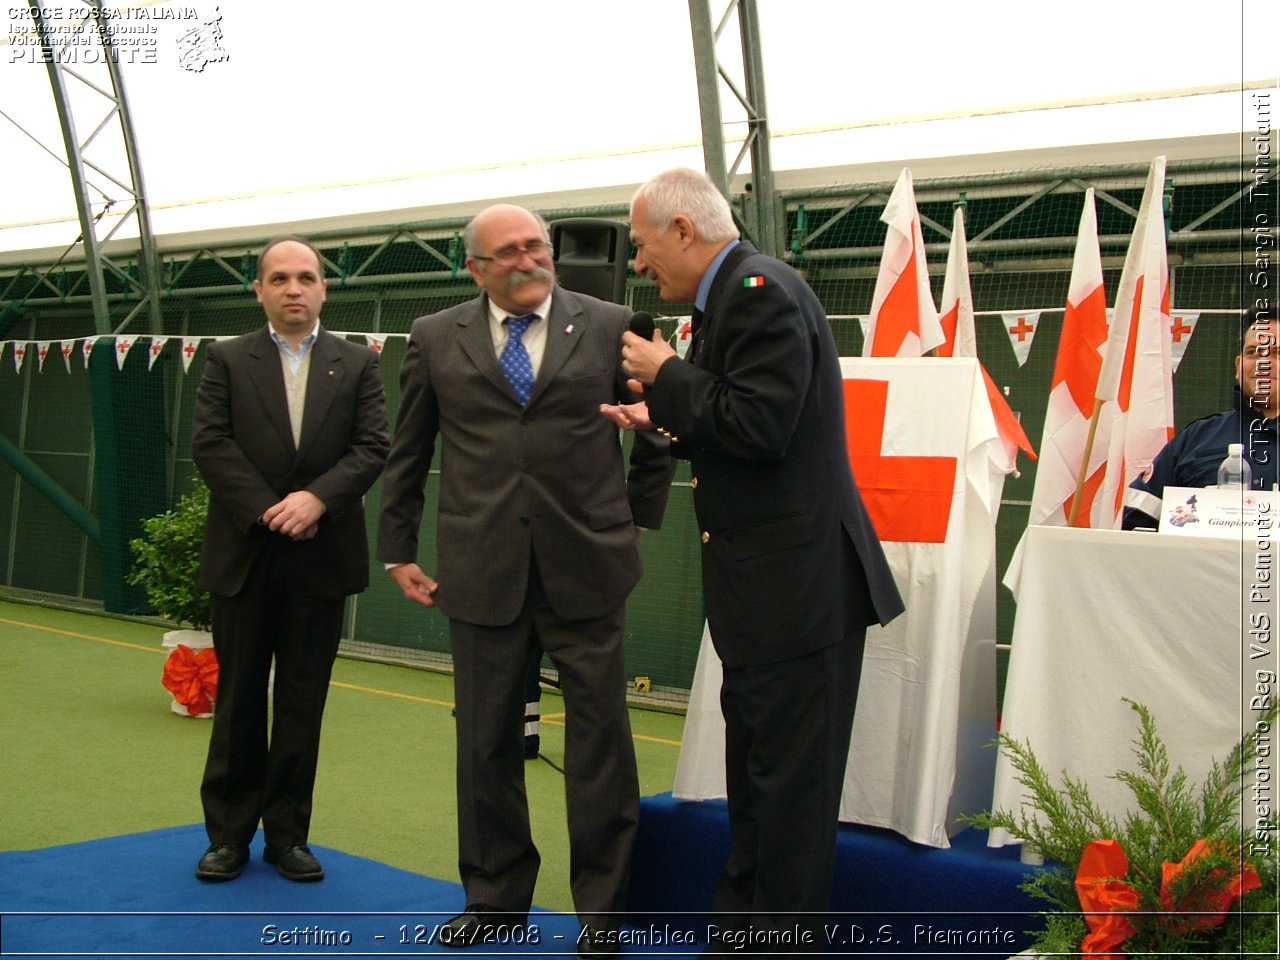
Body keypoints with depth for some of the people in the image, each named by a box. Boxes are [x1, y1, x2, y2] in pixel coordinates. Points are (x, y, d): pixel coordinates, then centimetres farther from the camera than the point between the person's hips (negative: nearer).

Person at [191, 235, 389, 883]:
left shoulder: (357, 364, 7)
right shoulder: (227, 360, 5)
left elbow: (374, 447, -2)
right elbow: (209, 444, -4)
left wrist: (318, 497, -16)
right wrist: (267, 510, -13)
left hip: (320, 559, 1)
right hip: (244, 558, 0)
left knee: (304, 702, 6)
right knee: (239, 698, 7)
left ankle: (287, 834, 16)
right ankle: (229, 834, 17)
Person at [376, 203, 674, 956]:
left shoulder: (609, 327, 2)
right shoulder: (436, 339, 6)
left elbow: (658, 431, 11)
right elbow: (408, 455, 12)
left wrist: (637, 517, 10)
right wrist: (400, 550, 12)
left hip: (587, 569, -1)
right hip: (482, 572, 1)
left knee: (601, 741, 4)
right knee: (487, 742, 11)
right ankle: (496, 898, 27)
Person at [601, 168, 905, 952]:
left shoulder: (761, 291, -17)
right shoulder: (734, 294, 14)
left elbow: (760, 425, -26)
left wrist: (669, 376, -15)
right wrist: (663, 421, 15)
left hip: (798, 584, -11)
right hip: (765, 588, 11)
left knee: (790, 778, 0)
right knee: (754, 765, 20)